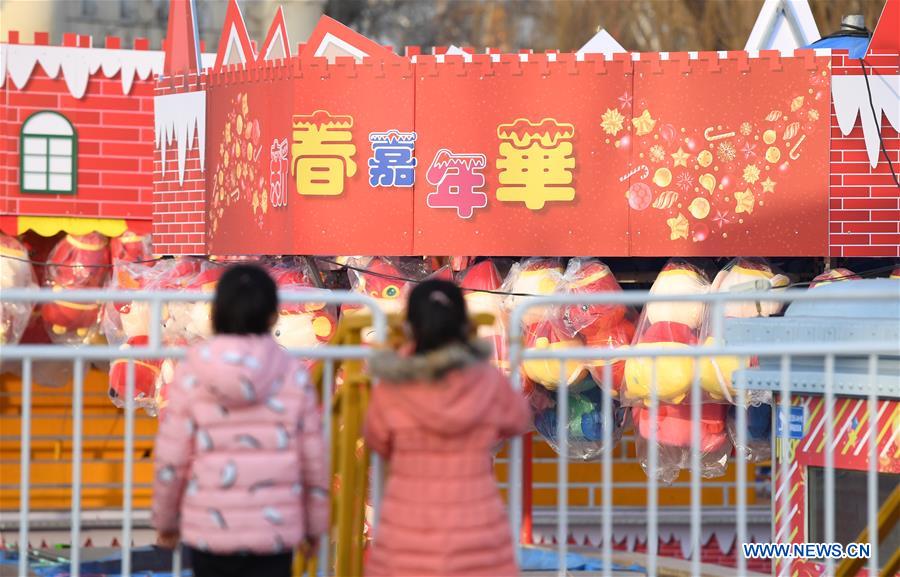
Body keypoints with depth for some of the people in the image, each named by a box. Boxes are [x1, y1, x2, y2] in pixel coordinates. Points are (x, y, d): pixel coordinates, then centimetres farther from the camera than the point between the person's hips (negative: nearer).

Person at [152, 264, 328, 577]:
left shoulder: (191, 375, -4)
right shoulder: (293, 376, -3)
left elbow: (171, 460, -3)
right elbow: (313, 460, 1)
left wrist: (165, 519, 13)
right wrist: (314, 524, 15)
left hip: (209, 530, 1)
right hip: (273, 532, -1)